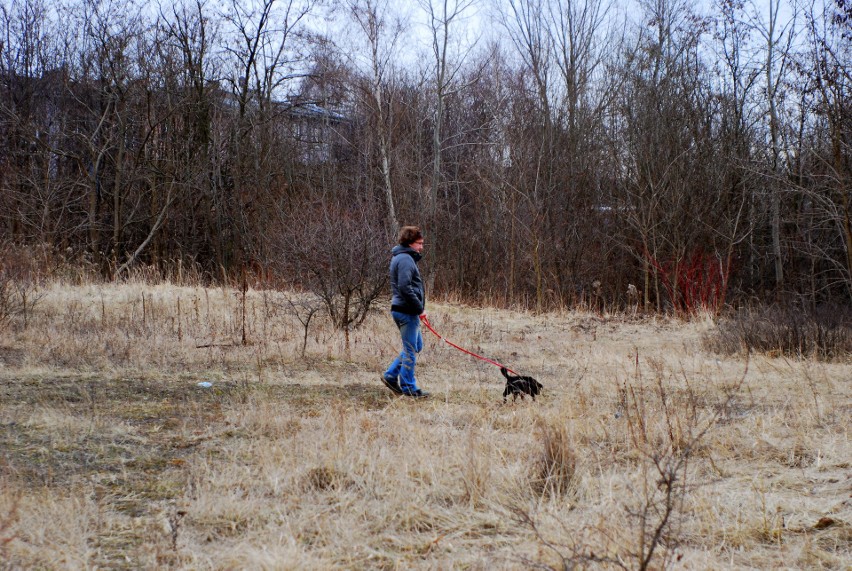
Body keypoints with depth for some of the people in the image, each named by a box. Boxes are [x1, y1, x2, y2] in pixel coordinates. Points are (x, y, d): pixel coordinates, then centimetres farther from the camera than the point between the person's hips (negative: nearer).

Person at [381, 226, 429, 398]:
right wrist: (419, 308, -16)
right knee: (410, 350, -2)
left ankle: (391, 375, 20)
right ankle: (409, 388, 5)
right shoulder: (405, 259, -15)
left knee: (416, 346, 18)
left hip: (407, 311, 10)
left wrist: (419, 307, 14)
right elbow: (404, 287, -24)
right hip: (406, 311, -10)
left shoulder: (402, 258, 18)